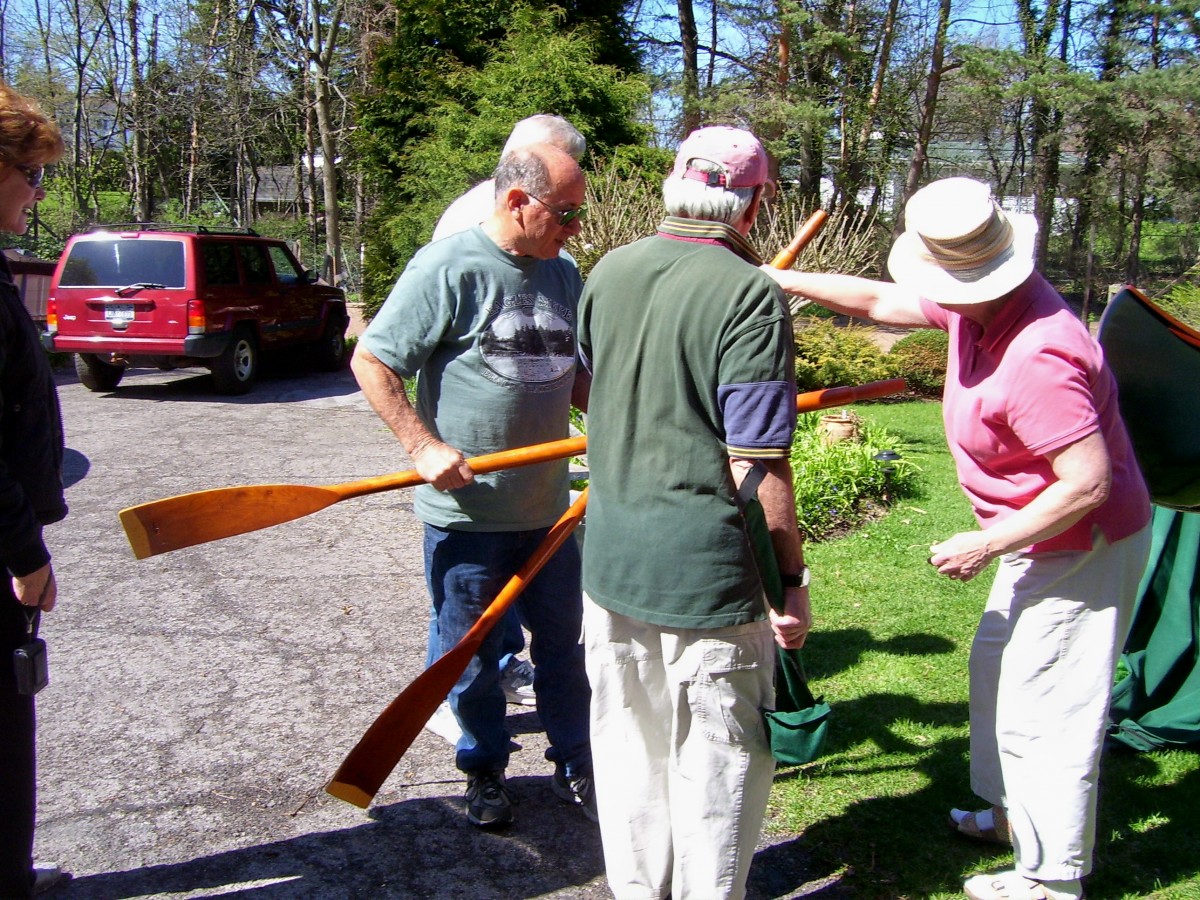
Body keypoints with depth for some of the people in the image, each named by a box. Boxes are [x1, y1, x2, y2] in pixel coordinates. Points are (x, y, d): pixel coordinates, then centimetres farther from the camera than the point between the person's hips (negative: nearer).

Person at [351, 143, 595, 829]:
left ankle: (576, 765, 34)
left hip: (548, 507, 5)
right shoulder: (448, 266, -13)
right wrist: (424, 447, -18)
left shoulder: (563, 274, 7)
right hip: (466, 510, -5)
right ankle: (485, 771, 33)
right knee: (472, 655, 12)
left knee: (564, 643, 16)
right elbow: (372, 362, -11)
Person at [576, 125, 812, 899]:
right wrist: (792, 579, -8)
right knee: (717, 764, 12)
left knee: (628, 746, 21)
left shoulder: (607, 274, 4)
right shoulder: (750, 295, -16)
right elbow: (757, 468, -19)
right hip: (707, 572, -6)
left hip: (610, 560, 6)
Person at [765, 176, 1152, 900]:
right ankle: (1014, 812, 44)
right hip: (1043, 541, 10)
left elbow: (1089, 483, -31)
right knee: (998, 670, 24)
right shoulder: (979, 306, -5)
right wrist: (780, 280, 11)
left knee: (1044, 711, 2)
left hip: (1084, 549, -10)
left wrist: (988, 544, -23)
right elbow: (878, 302, 9)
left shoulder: (1035, 357, -34)